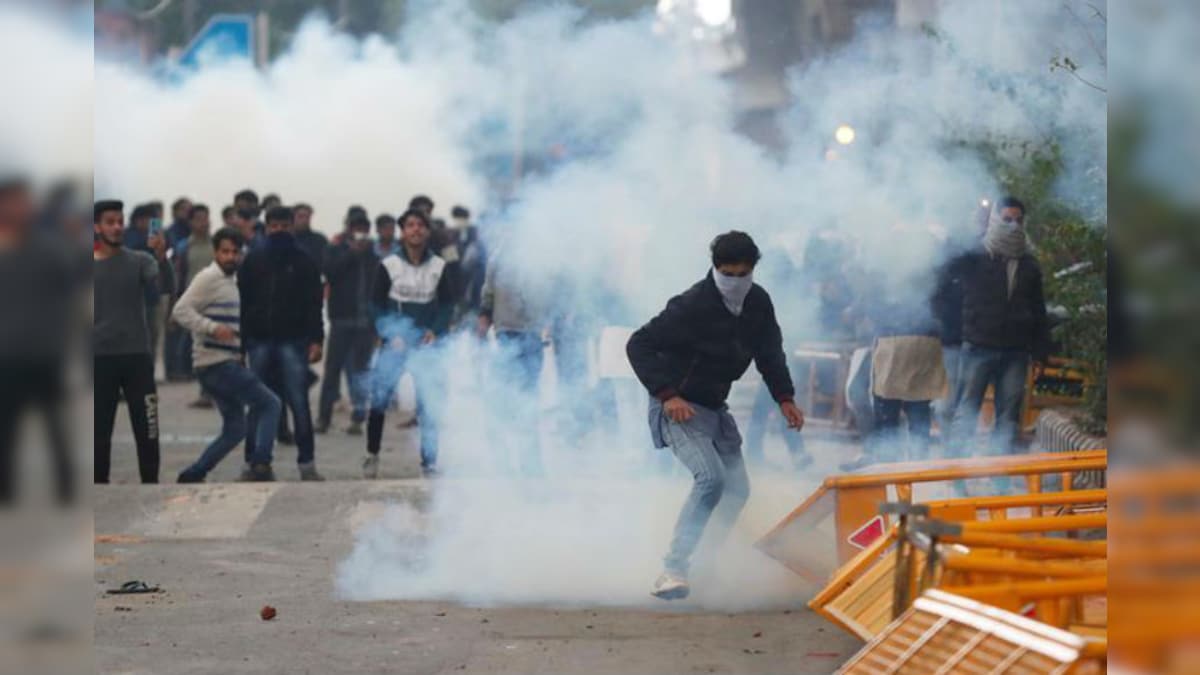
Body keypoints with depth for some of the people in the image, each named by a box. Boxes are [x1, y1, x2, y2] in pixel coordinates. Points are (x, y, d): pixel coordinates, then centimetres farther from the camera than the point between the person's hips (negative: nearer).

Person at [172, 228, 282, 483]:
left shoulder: (232, 281, 20)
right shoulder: (209, 278, -9)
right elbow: (181, 311, -18)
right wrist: (213, 328, -28)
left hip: (230, 363, 9)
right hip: (216, 363, -9)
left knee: (235, 429, 12)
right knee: (270, 404, -11)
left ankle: (192, 476, 12)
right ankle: (261, 464, -18)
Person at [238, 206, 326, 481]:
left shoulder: (303, 262, 4)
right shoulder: (253, 260, 8)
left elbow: (314, 304, 1)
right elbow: (242, 301, 7)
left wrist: (316, 339, -8)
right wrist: (240, 340, 1)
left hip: (293, 340, -2)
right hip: (260, 340, 2)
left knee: (299, 403, -4)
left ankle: (307, 463, 0)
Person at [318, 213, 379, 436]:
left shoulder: (373, 255, 7)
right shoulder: (337, 251, 7)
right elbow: (329, 271, -11)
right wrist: (352, 253, -12)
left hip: (366, 320, 1)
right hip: (342, 319, -1)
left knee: (360, 369, 3)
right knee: (333, 367, -1)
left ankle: (358, 417, 8)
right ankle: (323, 416, 5)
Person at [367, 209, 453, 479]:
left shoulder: (439, 266, 4)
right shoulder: (389, 265, -1)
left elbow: (446, 304, 9)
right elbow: (377, 304, 3)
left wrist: (436, 330, -7)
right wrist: (389, 334, -9)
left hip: (425, 342, 1)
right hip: (394, 341, -1)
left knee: (432, 401, -7)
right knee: (379, 398, -1)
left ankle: (430, 462, 2)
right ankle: (372, 455, 17)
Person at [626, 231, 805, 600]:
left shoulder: (758, 303, -2)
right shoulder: (693, 306, -23)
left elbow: (770, 351, 13)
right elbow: (638, 345, -21)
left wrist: (784, 397, 1)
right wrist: (667, 395, -27)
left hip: (715, 407, 8)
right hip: (678, 407, -8)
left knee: (737, 489, 6)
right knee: (711, 477, -26)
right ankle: (673, 570, -26)